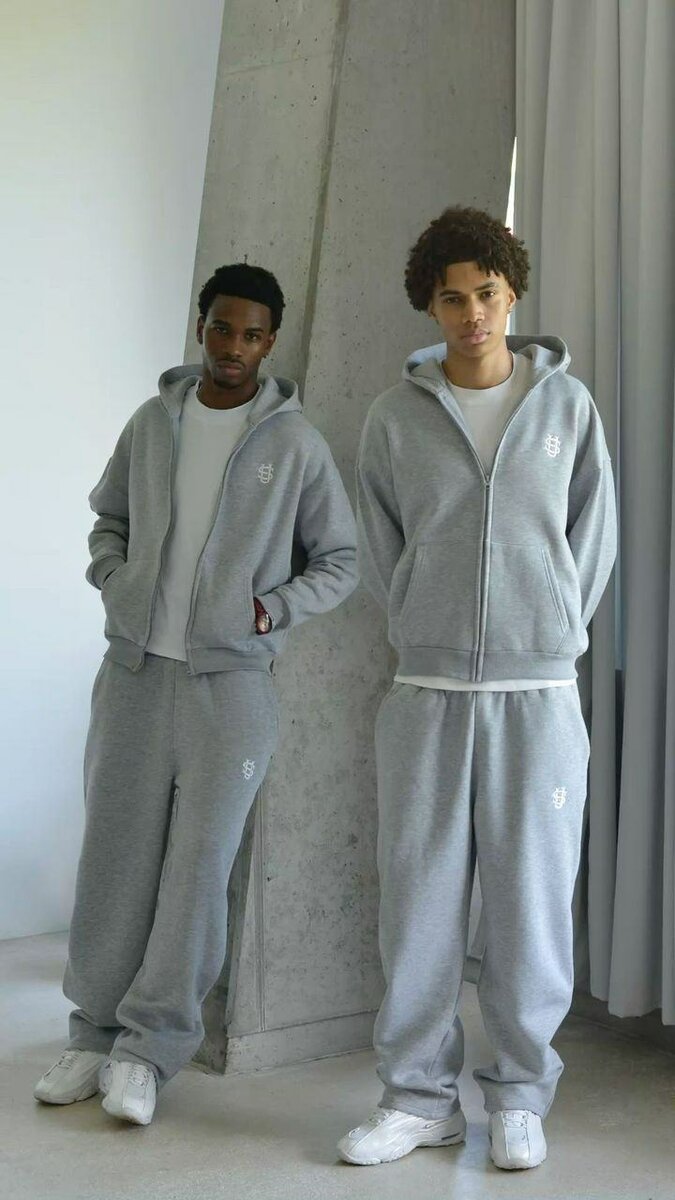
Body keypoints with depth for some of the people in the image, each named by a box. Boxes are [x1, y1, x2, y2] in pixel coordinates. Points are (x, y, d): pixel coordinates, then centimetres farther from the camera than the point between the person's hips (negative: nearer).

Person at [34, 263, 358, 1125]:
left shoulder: (295, 444, -1)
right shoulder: (152, 422, 8)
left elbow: (340, 560, 5)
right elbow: (109, 519, 20)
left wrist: (275, 609, -8)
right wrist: (116, 587, 4)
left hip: (230, 677, -2)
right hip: (135, 667, 3)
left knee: (198, 863, -2)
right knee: (117, 853, 6)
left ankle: (150, 1044, 8)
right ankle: (96, 1031, 17)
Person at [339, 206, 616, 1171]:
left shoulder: (567, 406, 3)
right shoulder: (397, 416, 3)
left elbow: (593, 542, 10)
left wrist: (550, 644, 10)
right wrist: (430, 635, 10)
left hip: (538, 694, -1)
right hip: (426, 694, 1)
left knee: (530, 899, 4)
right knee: (419, 900, 4)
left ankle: (519, 1097, 19)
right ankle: (421, 1097, 17)